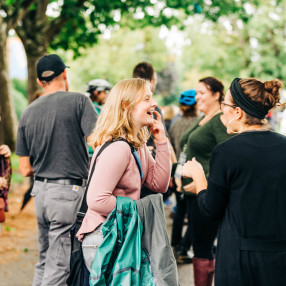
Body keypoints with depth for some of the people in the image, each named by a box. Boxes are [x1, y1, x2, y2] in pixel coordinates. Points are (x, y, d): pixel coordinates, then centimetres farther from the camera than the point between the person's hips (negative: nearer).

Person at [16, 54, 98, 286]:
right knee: (59, 267, -3)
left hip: (41, 190, 6)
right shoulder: (79, 101, -5)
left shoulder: (28, 113, 9)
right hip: (69, 191, -5)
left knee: (45, 262, 18)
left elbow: (26, 169, 9)